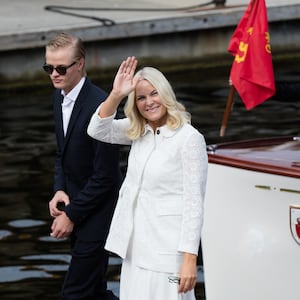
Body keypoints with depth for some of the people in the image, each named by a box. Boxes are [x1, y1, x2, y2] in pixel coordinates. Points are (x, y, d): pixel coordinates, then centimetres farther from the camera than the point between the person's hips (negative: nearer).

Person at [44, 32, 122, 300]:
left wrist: (71, 215, -14)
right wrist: (59, 190, -2)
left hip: (97, 213, -9)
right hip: (75, 202, 9)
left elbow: (104, 175, -21)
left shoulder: (99, 105, -24)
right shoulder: (60, 97, 4)